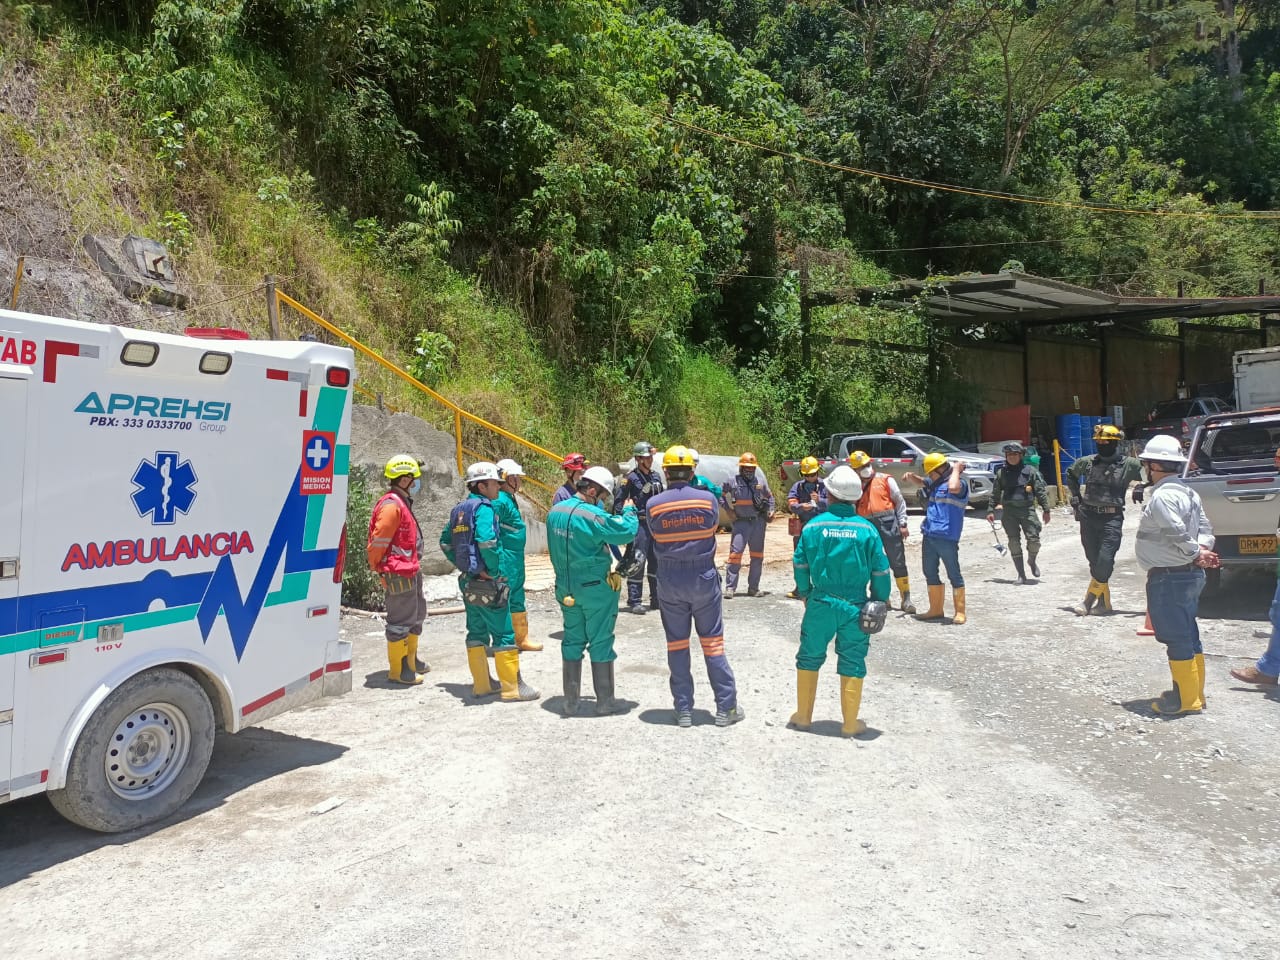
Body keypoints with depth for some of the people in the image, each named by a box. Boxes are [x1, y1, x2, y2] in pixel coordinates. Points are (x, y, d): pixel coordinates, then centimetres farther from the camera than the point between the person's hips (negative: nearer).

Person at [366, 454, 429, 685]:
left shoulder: (403, 503, 15)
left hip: (410, 571, 11)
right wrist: (378, 568, -12)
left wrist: (414, 566, 18)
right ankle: (398, 670, 7)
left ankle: (411, 661, 35)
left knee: (416, 616, 21)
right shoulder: (391, 505, -19)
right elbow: (378, 541, -20)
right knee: (400, 621, -3)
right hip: (398, 573, -11)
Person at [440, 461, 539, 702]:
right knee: (504, 634, -1)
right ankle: (513, 687, 4)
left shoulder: (458, 510, 12)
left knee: (477, 632, 14)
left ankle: (482, 684, 22)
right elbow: (486, 542, -29)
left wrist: (462, 564, 15)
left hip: (468, 581, 9)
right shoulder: (484, 508, -16)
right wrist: (498, 571, -19)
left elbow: (445, 542, 17)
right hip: (488, 583, -9)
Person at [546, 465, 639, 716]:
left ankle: (570, 702, 19)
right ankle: (604, 702, 14)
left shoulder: (555, 512, 2)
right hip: (596, 589, -6)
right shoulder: (592, 515, -21)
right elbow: (627, 531, -20)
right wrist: (629, 511, -3)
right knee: (601, 643, 6)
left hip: (566, 588, 6)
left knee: (572, 641, 14)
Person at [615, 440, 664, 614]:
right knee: (638, 561, -8)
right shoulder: (631, 477, -8)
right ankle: (634, 601, -2)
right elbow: (619, 501, -7)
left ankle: (656, 599, 20)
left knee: (656, 561, 11)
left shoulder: (656, 476, 11)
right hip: (639, 524, -7)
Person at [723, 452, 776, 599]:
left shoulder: (761, 480, 7)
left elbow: (769, 497, 20)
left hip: (758, 522, 4)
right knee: (735, 553, -10)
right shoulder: (732, 481, -2)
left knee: (757, 555, 9)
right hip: (741, 522, -4)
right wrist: (729, 511, 0)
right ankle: (730, 588, -7)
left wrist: (771, 510, 7)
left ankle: (753, 588, 19)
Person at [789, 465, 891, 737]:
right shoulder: (867, 530, -6)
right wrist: (880, 601, 11)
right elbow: (881, 572, -2)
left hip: (821, 604, 0)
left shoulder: (813, 526, -6)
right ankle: (850, 724, 19)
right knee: (852, 664, 11)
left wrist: (805, 595, 16)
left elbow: (800, 565, 1)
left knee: (809, 658, 16)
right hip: (855, 607, 0)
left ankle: (803, 716, 24)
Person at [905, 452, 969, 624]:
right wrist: (912, 477, 12)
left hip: (946, 537, -9)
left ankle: (960, 612, 7)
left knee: (954, 574, 0)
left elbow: (953, 487, -32)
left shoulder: (959, 482, -9)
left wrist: (956, 469, -15)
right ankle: (935, 610, 25)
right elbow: (922, 482, 35)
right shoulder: (935, 482, 16)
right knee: (930, 574, 15)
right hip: (929, 535, 9)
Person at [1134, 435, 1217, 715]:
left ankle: (1187, 699, 7)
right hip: (1191, 575, 10)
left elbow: (1178, 535, -27)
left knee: (1178, 640, -1)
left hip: (1169, 578, -10)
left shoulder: (1162, 497, -20)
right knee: (1188, 636, 17)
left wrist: (1195, 553, -11)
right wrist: (1201, 550, -4)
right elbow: (1205, 529, 13)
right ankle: (1194, 693, 27)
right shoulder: (1187, 493, 13)